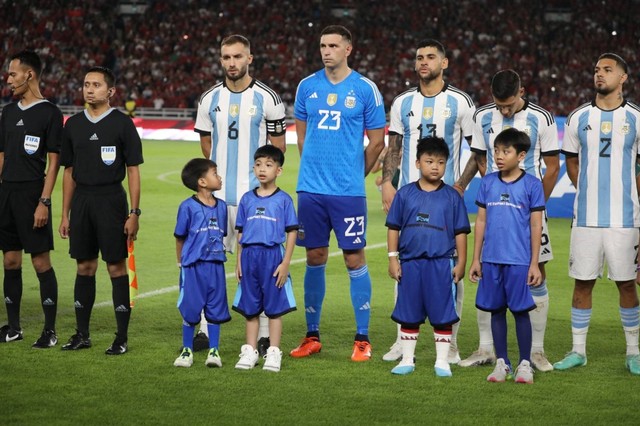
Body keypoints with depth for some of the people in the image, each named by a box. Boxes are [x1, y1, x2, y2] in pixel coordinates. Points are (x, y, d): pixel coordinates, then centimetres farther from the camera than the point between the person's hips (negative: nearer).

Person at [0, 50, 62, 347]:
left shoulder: (49, 113, -6)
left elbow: (53, 162, -9)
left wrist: (44, 202, -15)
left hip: (32, 195, -7)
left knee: (41, 262, -5)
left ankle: (50, 330, 1)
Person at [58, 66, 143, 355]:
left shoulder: (122, 123, -2)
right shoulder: (74, 125, 10)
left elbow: (133, 171, -2)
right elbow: (69, 172, 15)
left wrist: (134, 213, -9)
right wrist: (65, 215, 11)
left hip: (111, 199, -4)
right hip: (81, 200, 4)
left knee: (116, 267, -3)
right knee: (85, 267, 8)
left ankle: (122, 337, 2)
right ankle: (82, 334, 16)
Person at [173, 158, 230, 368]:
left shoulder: (221, 206, 8)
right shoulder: (188, 207, -7)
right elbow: (180, 237, 0)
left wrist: (219, 254, 9)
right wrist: (181, 262, 4)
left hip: (216, 265, 4)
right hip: (193, 266, -4)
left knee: (215, 309, 6)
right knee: (190, 310, 3)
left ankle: (214, 351, 13)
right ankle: (187, 351, 15)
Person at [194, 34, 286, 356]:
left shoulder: (267, 98, -2)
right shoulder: (210, 99, 8)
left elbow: (278, 147, 4)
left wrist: (259, 174, 5)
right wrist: (224, 170, 13)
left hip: (254, 194, -3)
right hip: (216, 194, 3)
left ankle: (264, 336, 5)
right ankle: (204, 331, 10)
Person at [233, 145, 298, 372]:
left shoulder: (283, 199, -1)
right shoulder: (247, 199, 9)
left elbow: (292, 232, -2)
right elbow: (241, 233, 13)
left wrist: (285, 263, -8)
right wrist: (239, 261, 6)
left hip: (273, 255, -3)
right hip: (249, 256, 3)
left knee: (274, 307, 2)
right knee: (250, 307, 9)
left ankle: (274, 353, 8)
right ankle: (250, 351, 16)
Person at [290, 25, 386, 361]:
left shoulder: (365, 89, -3)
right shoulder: (307, 87, 7)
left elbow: (377, 142, 3)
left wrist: (353, 174, 8)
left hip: (348, 191, -3)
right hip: (310, 188, 3)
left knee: (354, 259, -2)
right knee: (315, 259, 8)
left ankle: (363, 339, 5)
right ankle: (312, 336, 16)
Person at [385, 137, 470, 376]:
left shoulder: (452, 197, 3)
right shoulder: (405, 194, 3)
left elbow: (460, 232, 6)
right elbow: (394, 228, 7)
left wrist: (461, 262, 2)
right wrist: (393, 258, 2)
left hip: (441, 264, -1)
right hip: (410, 262, 1)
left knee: (442, 315, 2)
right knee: (408, 315, 9)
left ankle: (442, 361, 12)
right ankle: (407, 359, 19)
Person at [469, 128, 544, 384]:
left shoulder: (531, 185, -3)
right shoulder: (488, 183, 7)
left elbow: (536, 226, -1)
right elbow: (481, 221, 11)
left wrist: (534, 264, -4)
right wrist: (476, 259, 9)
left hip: (519, 261, -3)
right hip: (491, 260, 3)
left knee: (520, 311, 1)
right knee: (496, 310, 8)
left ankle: (525, 364, 10)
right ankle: (501, 363, 17)